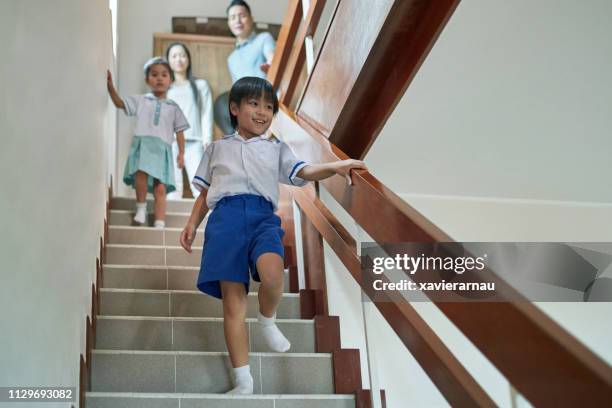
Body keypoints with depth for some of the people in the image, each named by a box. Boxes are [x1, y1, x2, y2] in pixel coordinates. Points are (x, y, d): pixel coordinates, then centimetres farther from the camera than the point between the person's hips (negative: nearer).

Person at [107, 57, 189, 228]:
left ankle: (159, 224, -9)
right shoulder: (140, 101, 16)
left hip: (162, 149, 1)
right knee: (141, 173, -29)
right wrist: (110, 86, -4)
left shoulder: (173, 107, 17)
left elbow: (179, 132, 15)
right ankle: (141, 206, -7)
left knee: (160, 188, -8)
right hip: (142, 144, -1)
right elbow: (120, 103, 10)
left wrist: (181, 153, 6)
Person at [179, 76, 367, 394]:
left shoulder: (276, 149, 24)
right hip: (226, 215, 0)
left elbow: (303, 172, 7)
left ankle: (267, 319, 0)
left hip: (263, 215, 0)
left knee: (271, 270, -34)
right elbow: (205, 192, 26)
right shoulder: (217, 148, 26)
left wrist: (335, 167, -12)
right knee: (232, 301, -8)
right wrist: (191, 225, 11)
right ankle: (243, 381, -3)